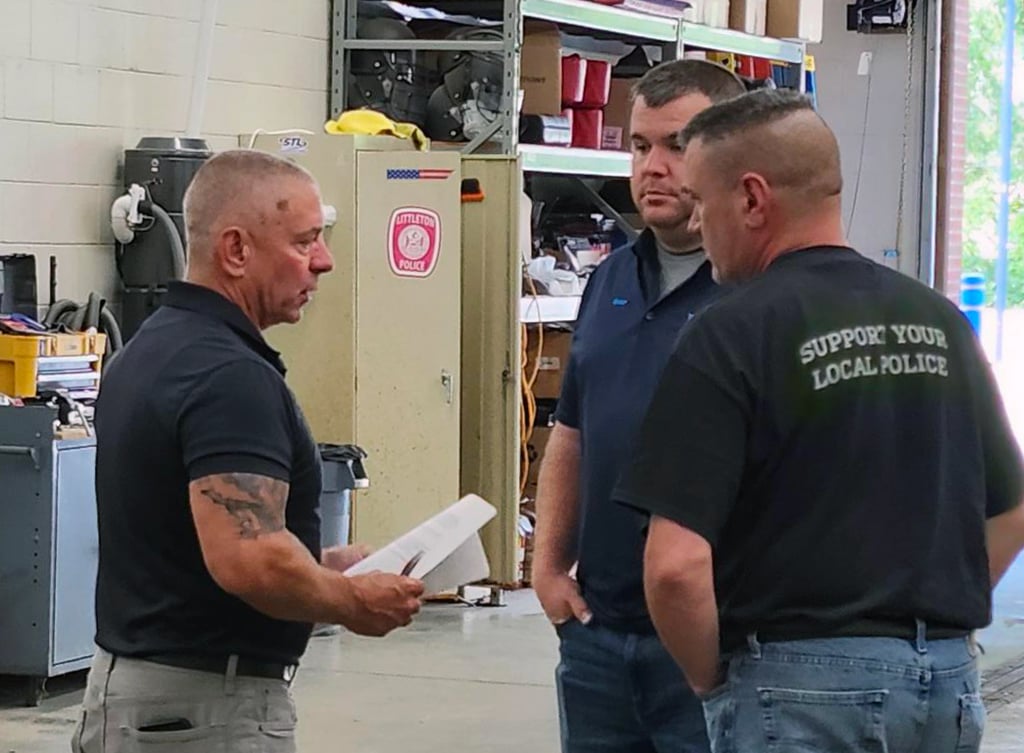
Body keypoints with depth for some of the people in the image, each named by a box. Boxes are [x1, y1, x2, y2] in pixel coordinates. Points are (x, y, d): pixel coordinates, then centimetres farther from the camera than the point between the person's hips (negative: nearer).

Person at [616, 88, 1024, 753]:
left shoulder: (733, 336, -13)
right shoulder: (940, 321, 7)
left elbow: (678, 566, -18)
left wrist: (710, 678, -3)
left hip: (802, 687, -6)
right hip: (949, 685, 6)